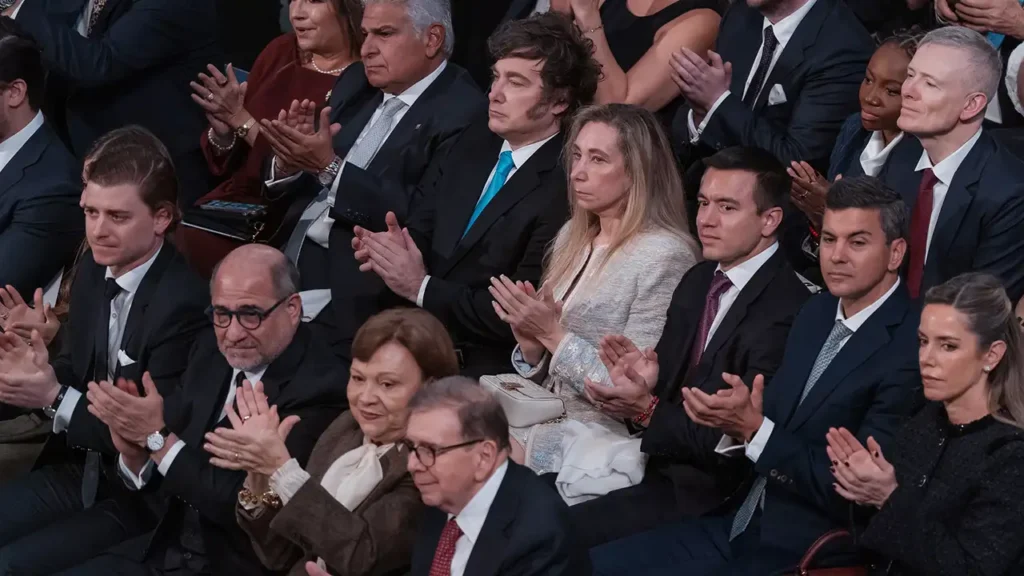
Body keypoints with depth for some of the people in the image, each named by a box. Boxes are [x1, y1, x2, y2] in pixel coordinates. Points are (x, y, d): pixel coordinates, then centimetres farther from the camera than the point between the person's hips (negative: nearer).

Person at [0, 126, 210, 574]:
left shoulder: (184, 303, -23)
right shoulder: (92, 270, 2)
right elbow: (77, 372, 10)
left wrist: (54, 398, -26)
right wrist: (38, 373, -14)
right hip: (78, 470, 8)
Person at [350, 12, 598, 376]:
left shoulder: (566, 187, -13)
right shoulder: (476, 139, 11)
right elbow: (419, 229, 14)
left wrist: (421, 287, -13)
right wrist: (391, 252, -9)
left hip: (477, 366, -7)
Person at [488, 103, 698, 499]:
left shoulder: (664, 256, -12)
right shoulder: (573, 237, 12)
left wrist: (554, 335, -15)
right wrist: (531, 341, -4)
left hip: (607, 436, -7)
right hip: (549, 417, 7)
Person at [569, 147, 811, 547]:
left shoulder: (786, 312, -17)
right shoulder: (697, 281, 11)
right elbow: (669, 389, 12)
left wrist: (647, 409, -23)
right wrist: (641, 384, -10)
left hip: (710, 493, -8)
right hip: (661, 466, 8)